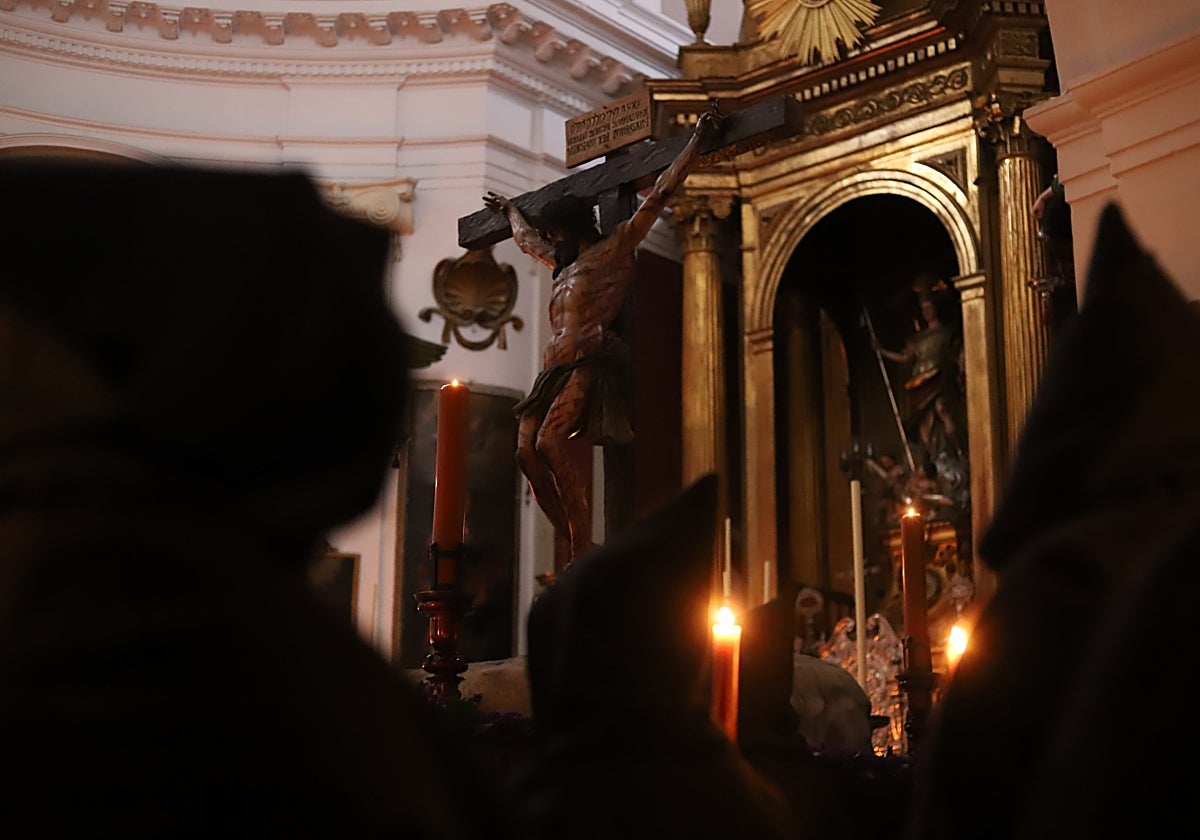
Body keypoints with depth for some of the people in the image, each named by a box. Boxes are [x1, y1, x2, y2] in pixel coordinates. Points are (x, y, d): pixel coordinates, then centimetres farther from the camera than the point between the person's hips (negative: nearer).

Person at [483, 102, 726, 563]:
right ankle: (576, 548, -10)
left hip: (587, 364, -8)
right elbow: (528, 241, 49)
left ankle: (584, 550, -25)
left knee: (548, 442, -25)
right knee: (526, 450, -10)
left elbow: (659, 195, 4)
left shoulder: (611, 252, 6)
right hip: (554, 368, 8)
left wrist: (698, 140, 4)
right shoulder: (565, 265, 28)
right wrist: (510, 212, 66)